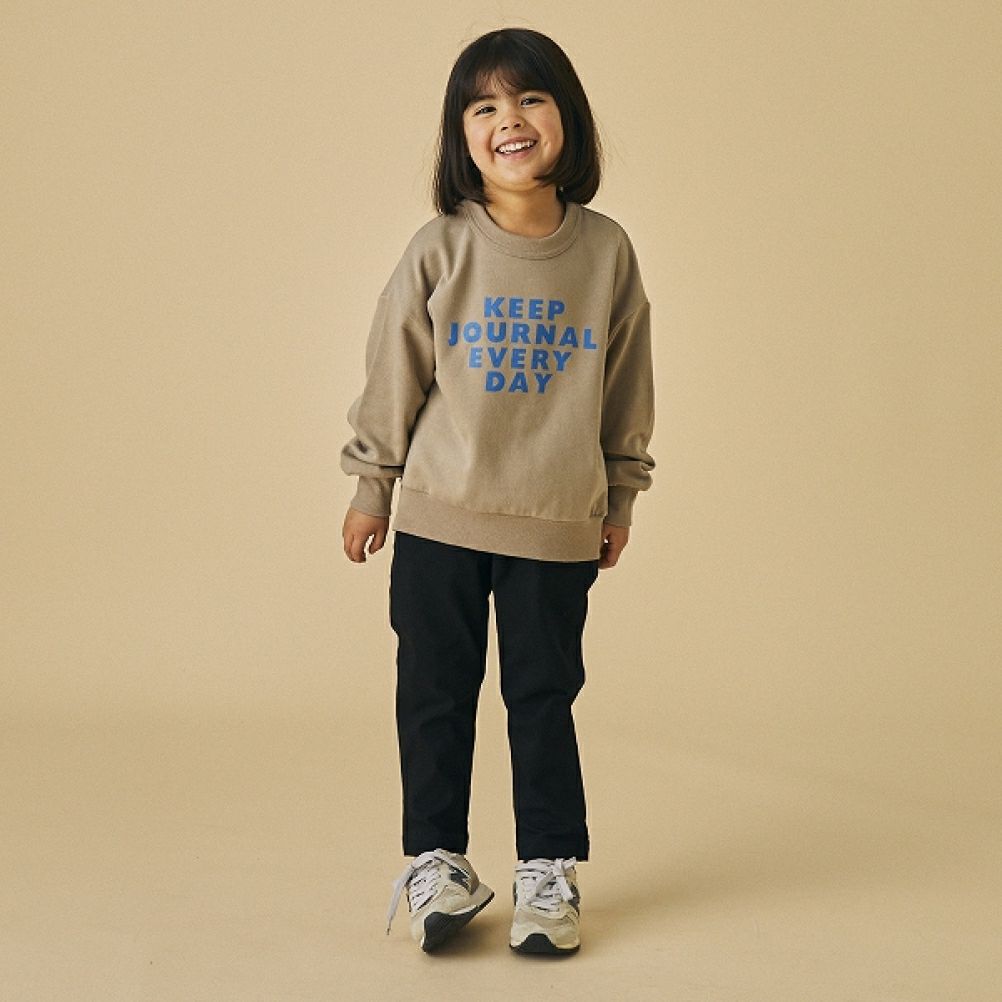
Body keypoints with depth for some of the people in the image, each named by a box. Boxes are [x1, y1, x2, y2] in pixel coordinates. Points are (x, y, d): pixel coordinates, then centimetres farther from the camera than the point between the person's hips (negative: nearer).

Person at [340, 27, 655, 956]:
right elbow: (393, 372, 3)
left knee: (544, 697, 8)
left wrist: (619, 498, 14)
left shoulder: (606, 252, -2)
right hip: (438, 520, 0)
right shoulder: (440, 250, -5)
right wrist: (370, 485, 7)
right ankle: (435, 860, 24)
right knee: (435, 695, 8)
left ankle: (549, 868, 22)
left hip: (558, 528, 0)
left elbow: (625, 386, 8)